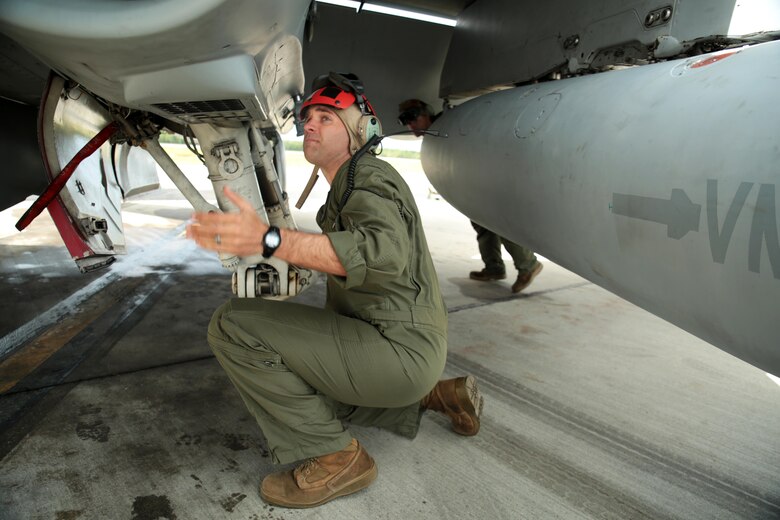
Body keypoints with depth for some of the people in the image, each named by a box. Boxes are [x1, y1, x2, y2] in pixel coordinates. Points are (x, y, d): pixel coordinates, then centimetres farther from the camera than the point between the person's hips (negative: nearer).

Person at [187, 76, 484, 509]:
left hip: (400, 349, -10)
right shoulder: (344, 188, 21)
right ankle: (433, 395, 22)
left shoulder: (369, 176, -11)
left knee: (232, 325, -16)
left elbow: (383, 253, -34)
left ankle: (335, 457, -8)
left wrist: (270, 240, -42)